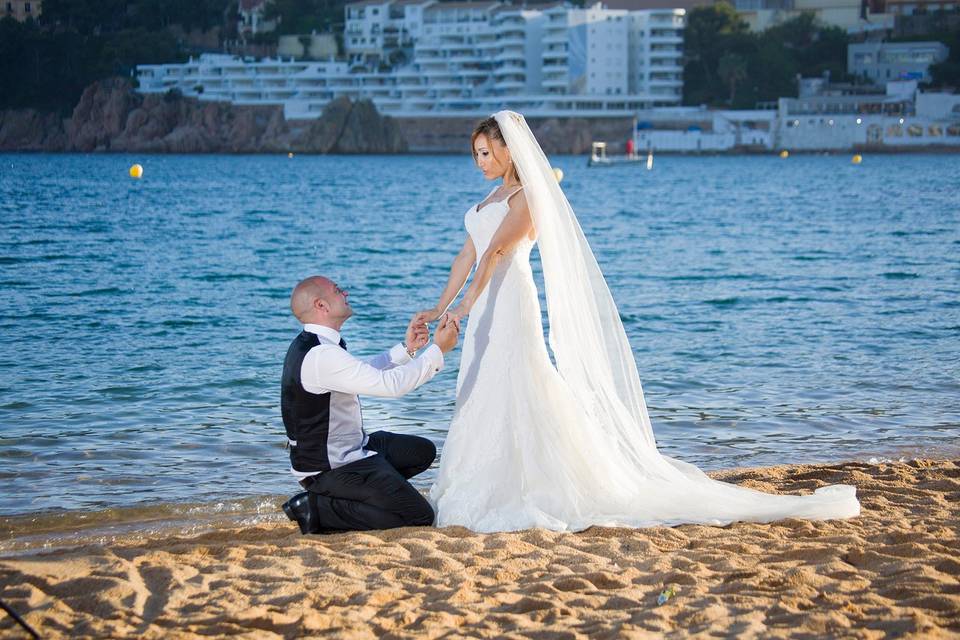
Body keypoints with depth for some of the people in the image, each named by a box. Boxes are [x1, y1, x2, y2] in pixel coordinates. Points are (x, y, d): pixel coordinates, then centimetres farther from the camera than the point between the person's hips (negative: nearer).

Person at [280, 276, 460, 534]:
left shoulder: (311, 345, 6)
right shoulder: (322, 356, -27)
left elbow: (365, 372, 20)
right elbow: (391, 384, -28)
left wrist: (407, 348, 10)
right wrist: (438, 349, -19)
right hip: (330, 469, -10)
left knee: (423, 451, 20)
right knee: (420, 516, -11)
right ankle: (318, 508, -7)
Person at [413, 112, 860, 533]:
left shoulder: (525, 198, -10)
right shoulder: (494, 197, 18)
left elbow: (494, 253, -19)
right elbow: (468, 255, 17)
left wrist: (465, 305, -26)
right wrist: (441, 307, 12)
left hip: (510, 306, -9)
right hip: (486, 311, 9)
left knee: (515, 399, -10)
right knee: (481, 400, 10)